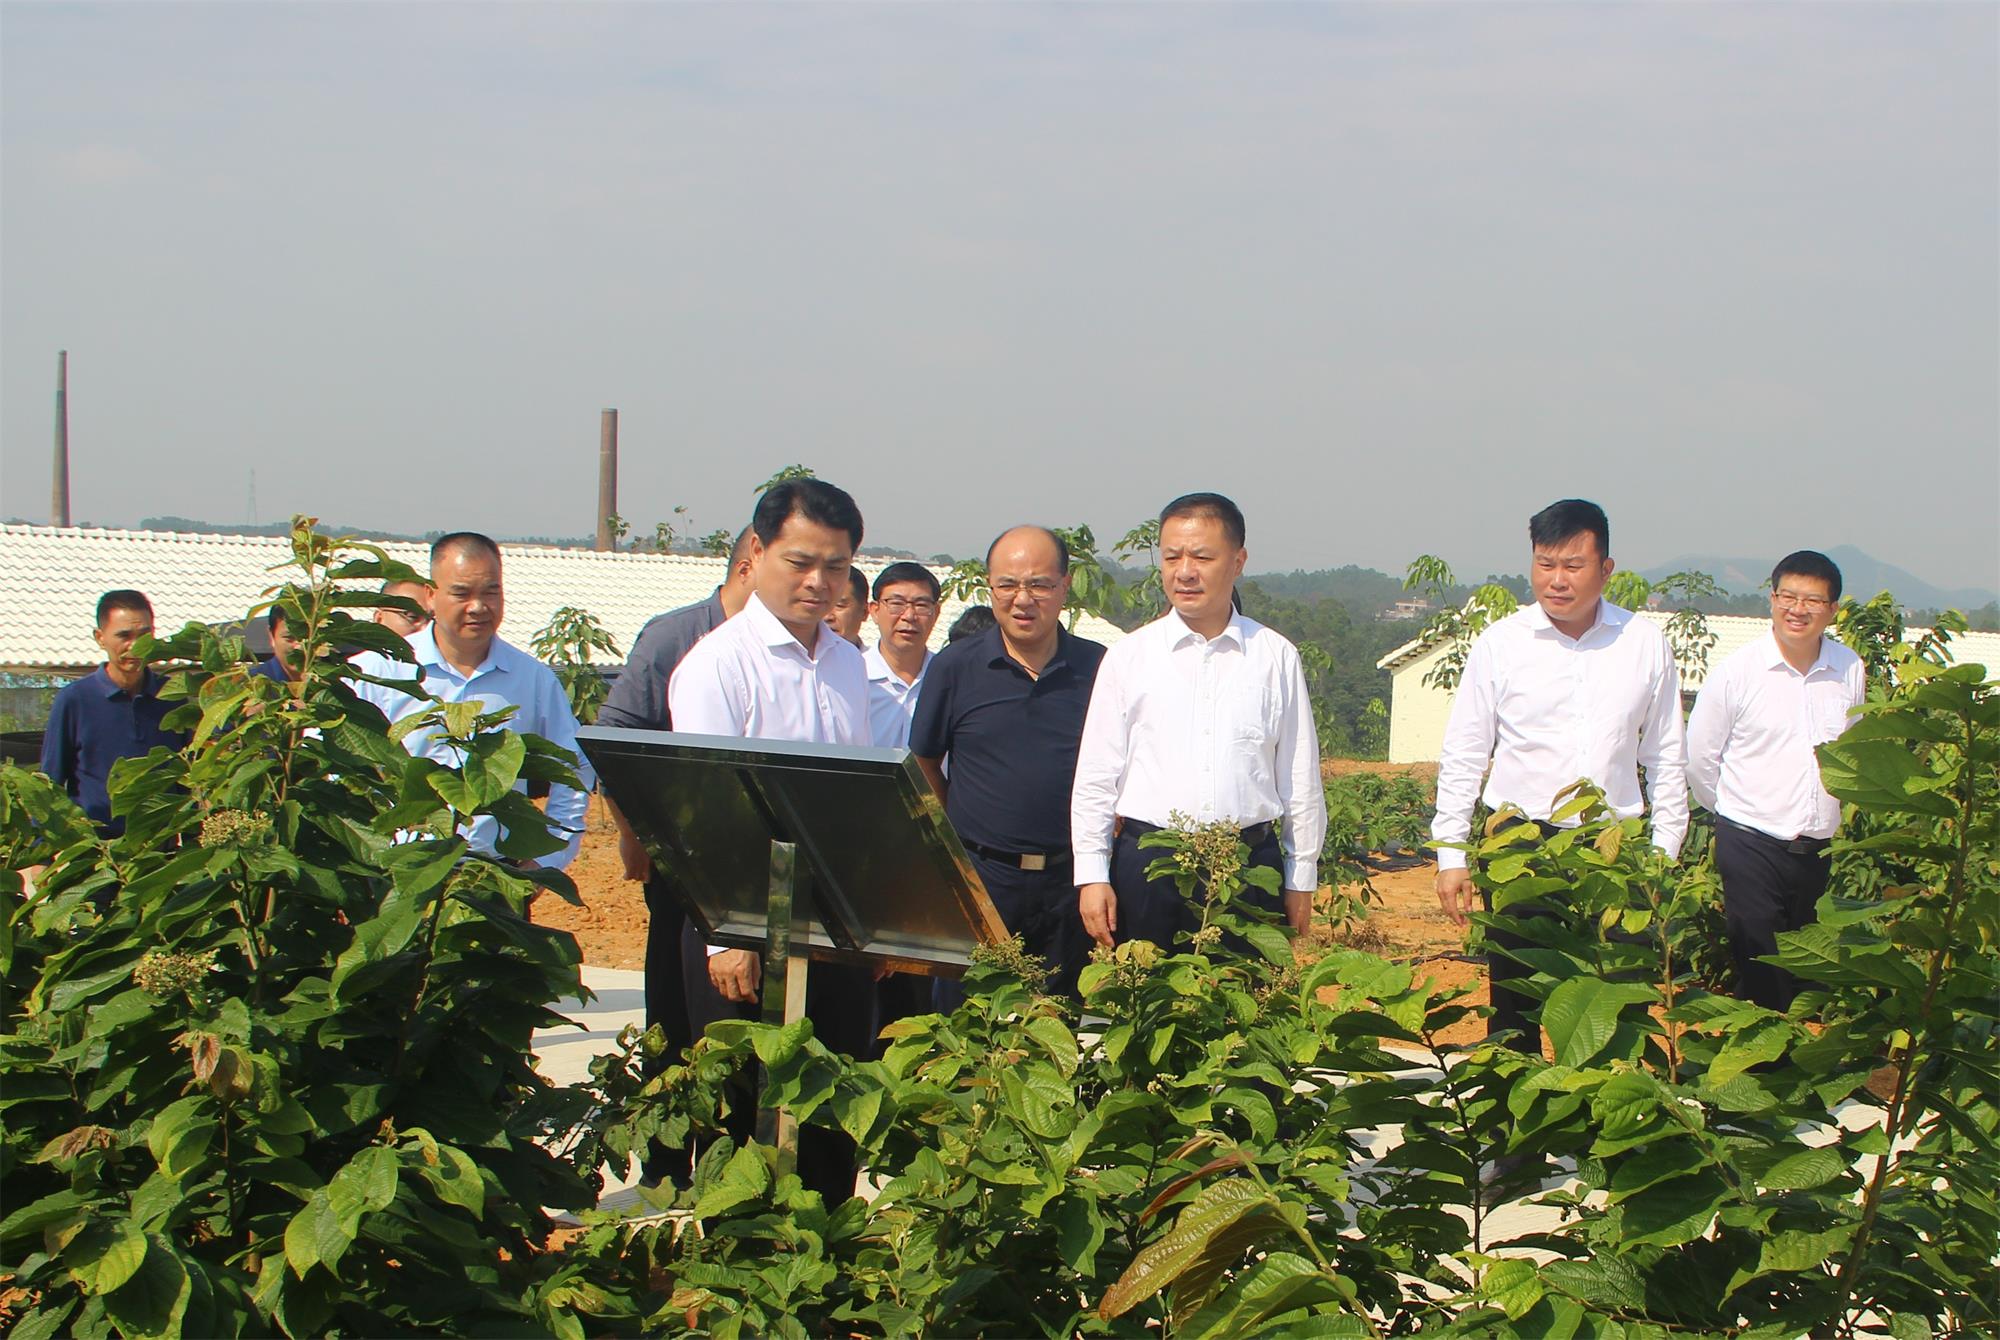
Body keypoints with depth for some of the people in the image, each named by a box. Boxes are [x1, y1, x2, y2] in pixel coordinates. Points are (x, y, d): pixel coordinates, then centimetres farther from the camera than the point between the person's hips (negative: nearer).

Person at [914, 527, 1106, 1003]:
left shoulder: (1099, 668, 1)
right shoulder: (955, 667, 0)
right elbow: (923, 764, 10)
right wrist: (959, 839, 5)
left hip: (1070, 879, 1)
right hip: (980, 875, -1)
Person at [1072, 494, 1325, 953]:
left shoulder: (1275, 657, 6)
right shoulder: (1128, 657, 6)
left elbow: (1301, 778, 10)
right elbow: (1095, 777, 6)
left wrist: (1301, 879, 10)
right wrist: (1091, 876, 0)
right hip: (1147, 863, 0)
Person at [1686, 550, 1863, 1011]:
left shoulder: (1849, 671, 2)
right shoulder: (1738, 670, -8)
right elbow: (1700, 756, 3)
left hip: (1819, 848, 4)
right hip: (1750, 846, -4)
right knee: (1760, 975, -7)